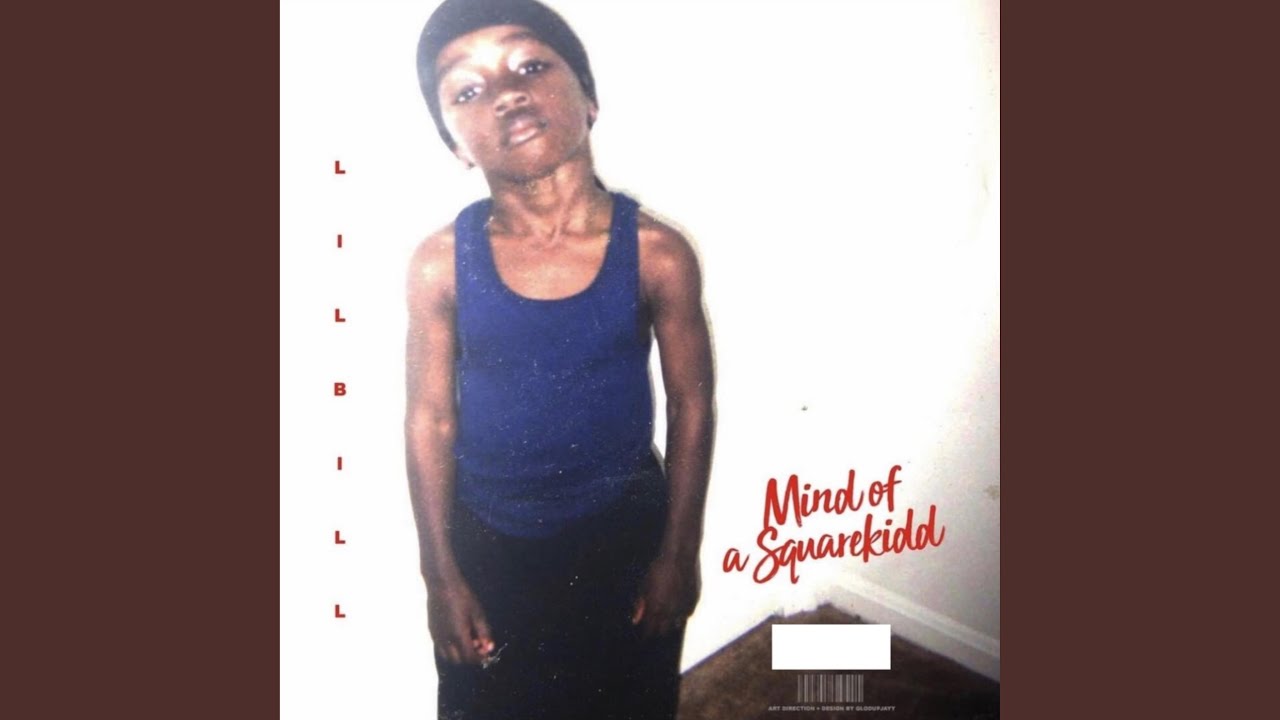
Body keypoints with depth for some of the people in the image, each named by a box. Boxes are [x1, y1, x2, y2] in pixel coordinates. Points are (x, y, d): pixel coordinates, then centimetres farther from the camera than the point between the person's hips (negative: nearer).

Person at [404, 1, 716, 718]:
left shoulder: (658, 253, -18)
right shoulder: (440, 264, -17)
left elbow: (692, 406, -8)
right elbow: (430, 421, -7)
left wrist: (680, 552, -3)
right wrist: (441, 576, -3)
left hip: (624, 531, 0)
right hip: (488, 540, 1)